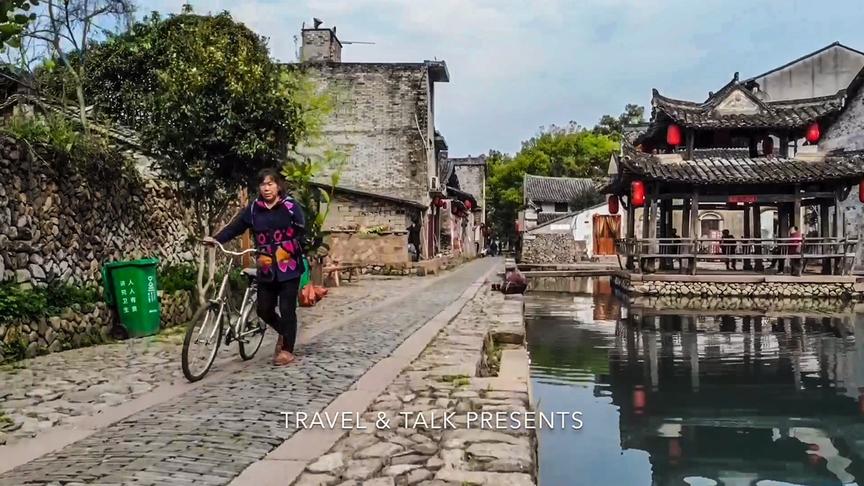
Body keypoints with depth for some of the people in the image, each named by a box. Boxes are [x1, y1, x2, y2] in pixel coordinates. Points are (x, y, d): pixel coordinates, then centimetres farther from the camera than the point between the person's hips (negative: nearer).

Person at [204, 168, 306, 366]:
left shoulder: (291, 206, -4)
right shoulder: (253, 208, 5)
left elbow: (301, 234, -8)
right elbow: (235, 226, -2)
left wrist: (285, 252, -18)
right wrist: (216, 239, -15)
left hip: (289, 267, -4)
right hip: (267, 269, 4)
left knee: (287, 309, 0)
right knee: (264, 309, 6)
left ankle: (287, 350, 14)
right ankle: (284, 332, 34)